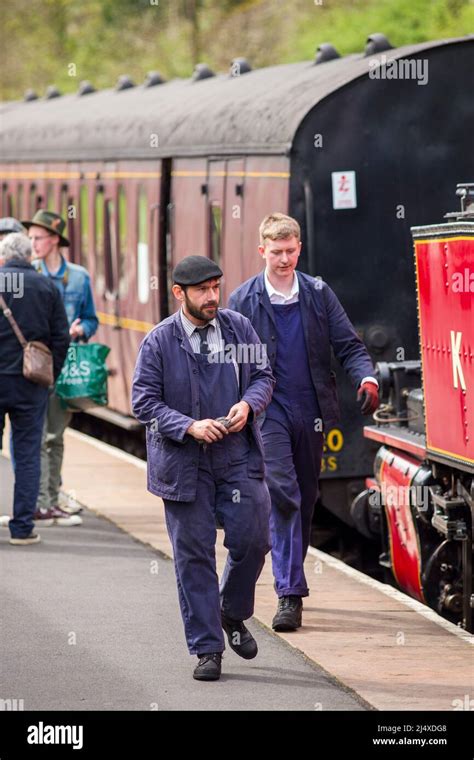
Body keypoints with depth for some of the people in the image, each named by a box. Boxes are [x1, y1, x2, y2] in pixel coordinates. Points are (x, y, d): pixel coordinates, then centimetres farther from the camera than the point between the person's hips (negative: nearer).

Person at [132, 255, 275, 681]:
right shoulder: (159, 342, -5)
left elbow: (263, 376, 12)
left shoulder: (240, 328, 4)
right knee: (194, 556, 1)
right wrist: (190, 426, -18)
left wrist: (248, 404, -10)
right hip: (184, 464, -2)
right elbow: (144, 402, -6)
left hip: (238, 456, 2)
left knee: (252, 541, -4)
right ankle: (207, 649, 8)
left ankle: (233, 614, 26)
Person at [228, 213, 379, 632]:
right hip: (269, 412, -3)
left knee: (306, 499, 12)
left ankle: (292, 580, 29)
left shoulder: (318, 294, 5)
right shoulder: (243, 301, -1)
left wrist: (367, 378, -15)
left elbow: (349, 345, 5)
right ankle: (290, 594, -16)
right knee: (283, 495, -15)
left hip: (312, 409, 3)